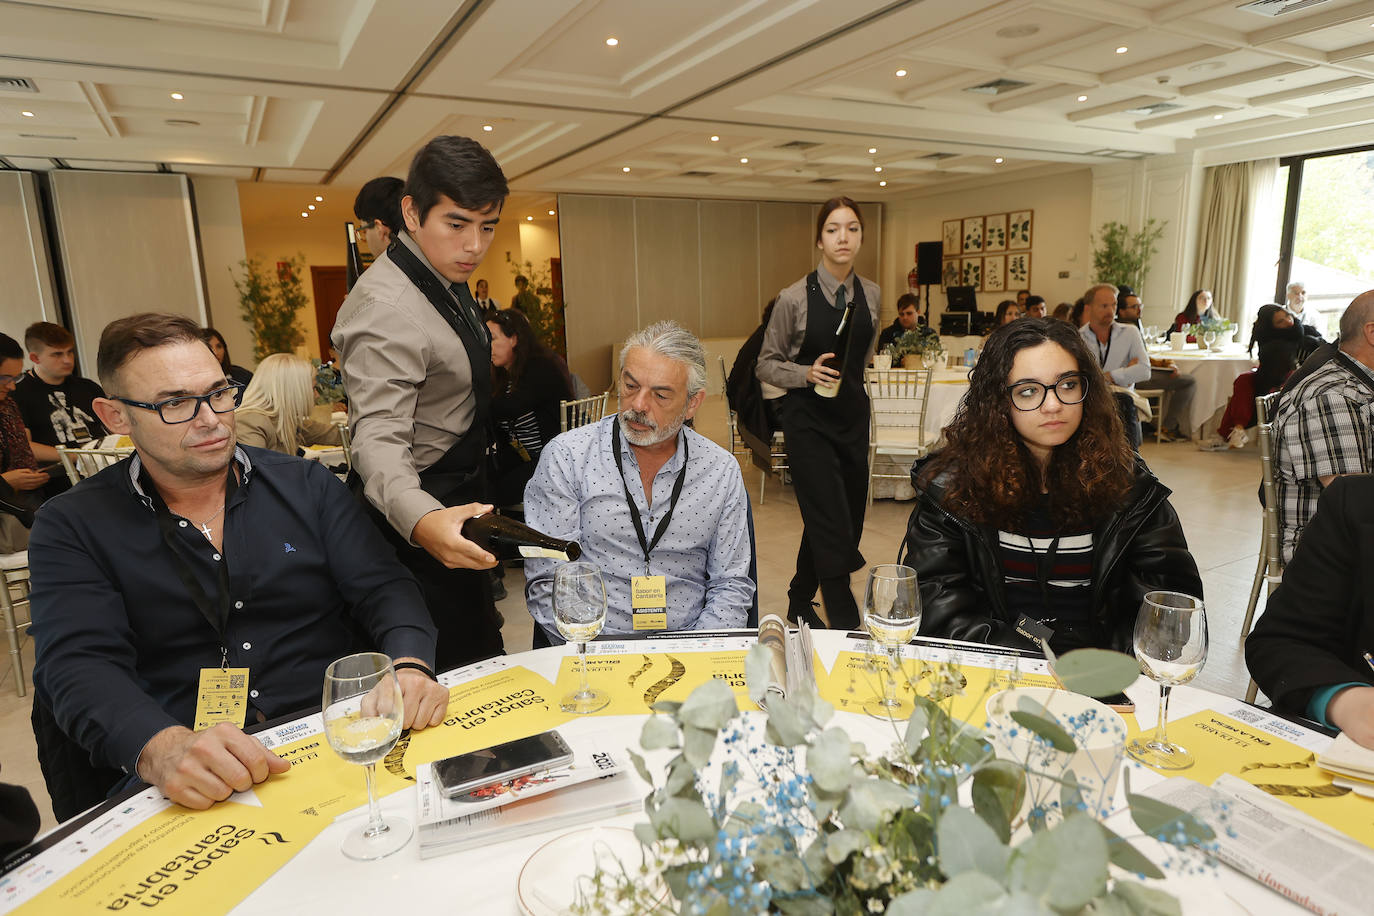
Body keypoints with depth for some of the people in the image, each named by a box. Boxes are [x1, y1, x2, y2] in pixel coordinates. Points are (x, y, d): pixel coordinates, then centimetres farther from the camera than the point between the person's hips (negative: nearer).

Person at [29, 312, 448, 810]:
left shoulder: (306, 485, 9)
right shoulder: (70, 526, 5)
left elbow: (383, 588, 3)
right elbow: (80, 666, -8)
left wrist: (410, 667, -19)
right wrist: (163, 749, -29)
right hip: (183, 786, -2)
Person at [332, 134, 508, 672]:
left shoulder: (447, 276, 6)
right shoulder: (387, 308, -26)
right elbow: (379, 437, -34)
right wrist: (422, 520, -53)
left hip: (457, 503, 10)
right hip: (417, 510, -10)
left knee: (478, 648, 24)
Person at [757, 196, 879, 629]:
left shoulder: (871, 294, 4)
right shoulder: (794, 298, -11)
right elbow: (765, 365, -5)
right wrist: (807, 374, -20)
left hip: (853, 414, 6)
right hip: (808, 420, -6)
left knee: (849, 520, 14)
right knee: (832, 527, -8)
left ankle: (799, 602, 36)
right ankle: (846, 626, 4)